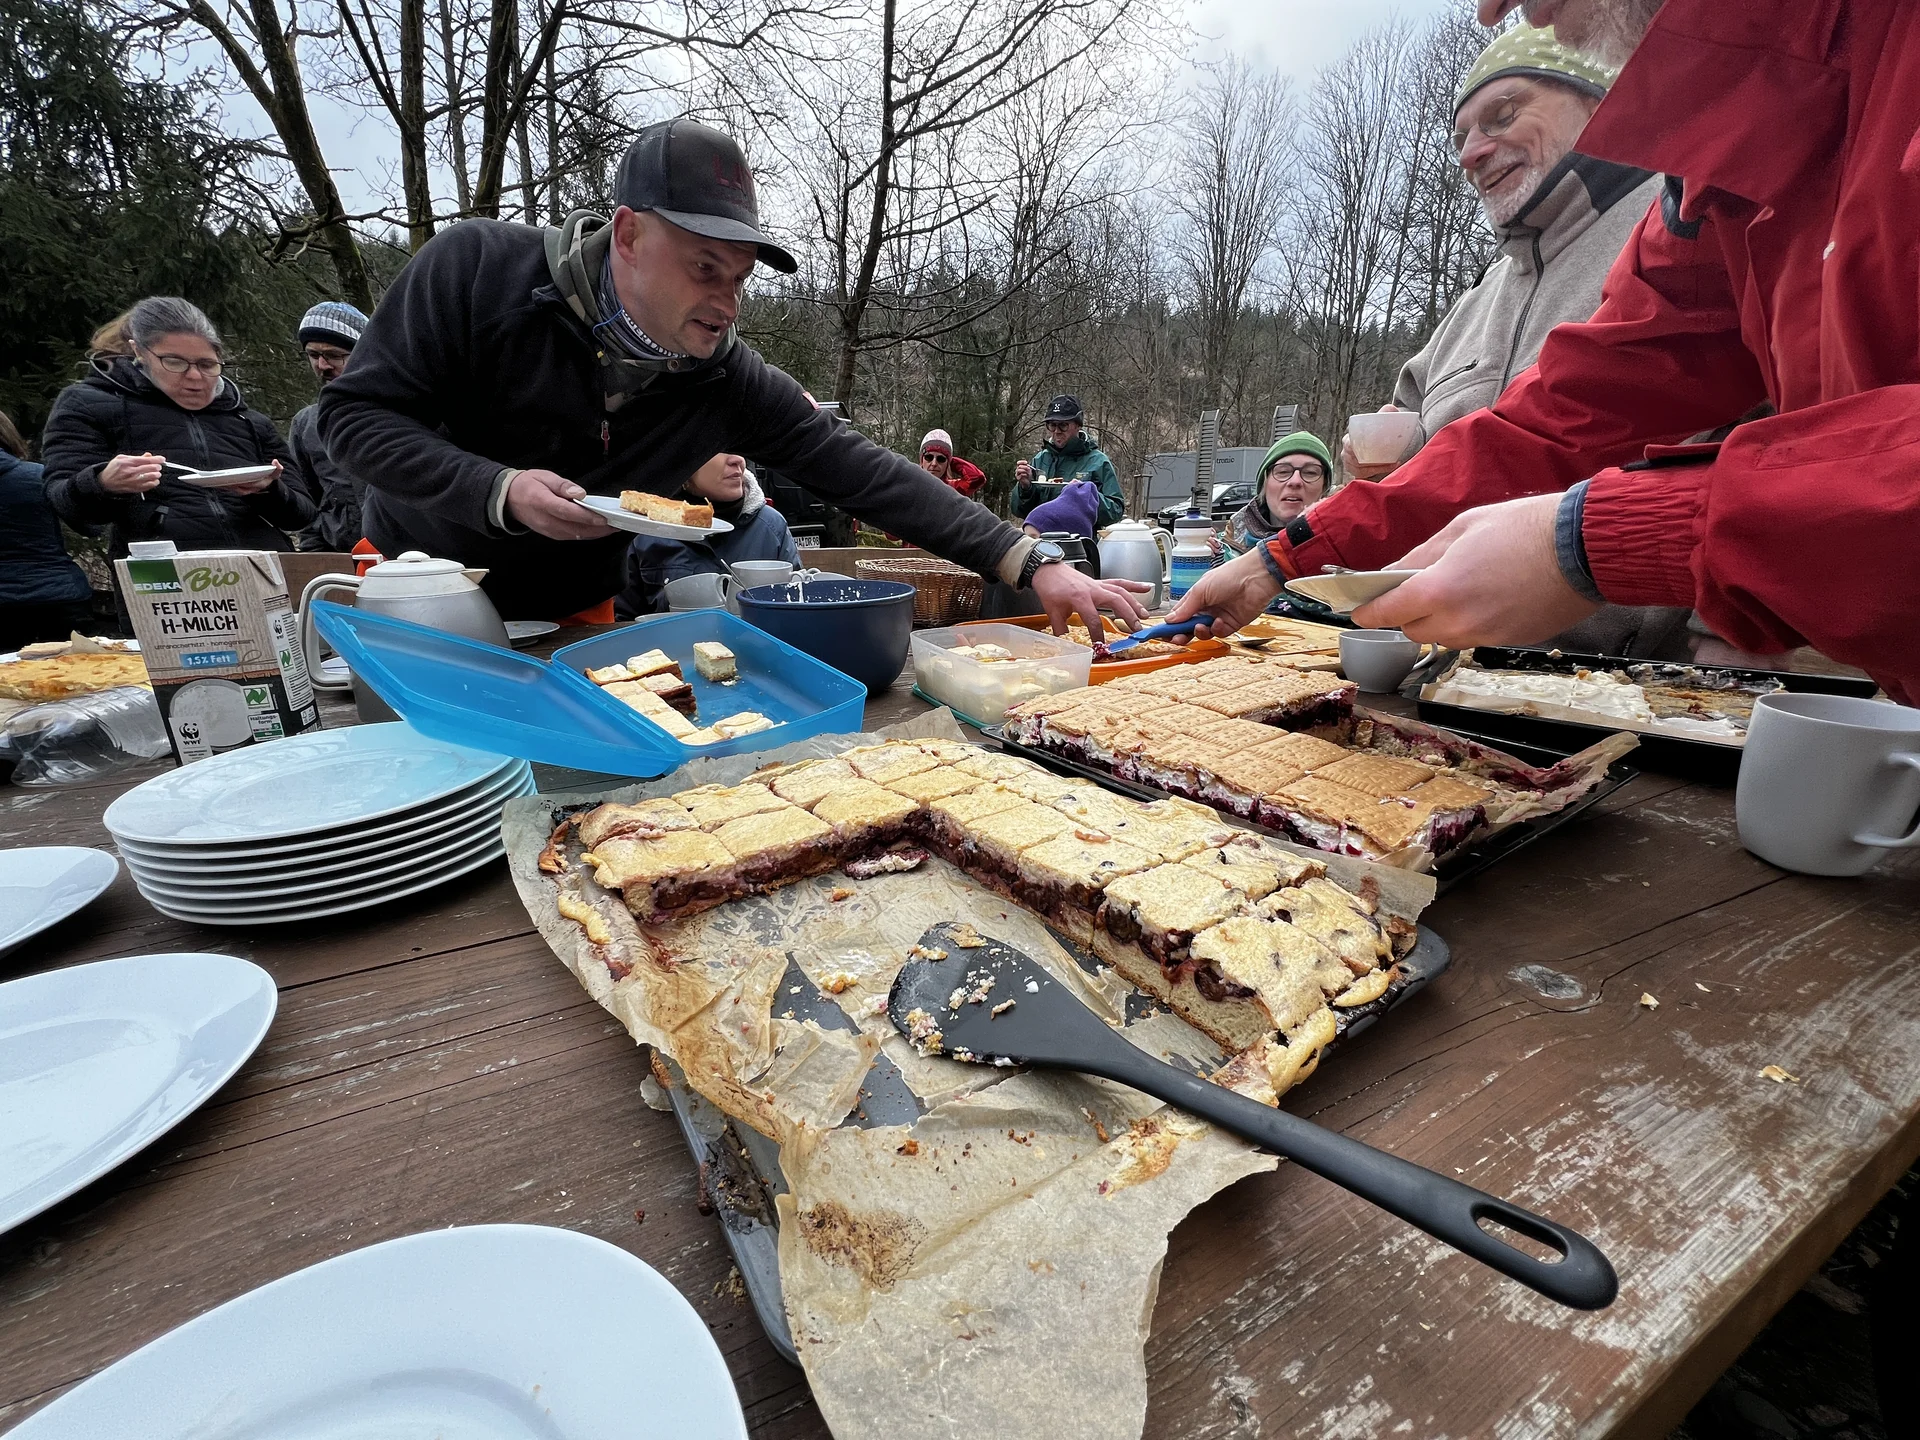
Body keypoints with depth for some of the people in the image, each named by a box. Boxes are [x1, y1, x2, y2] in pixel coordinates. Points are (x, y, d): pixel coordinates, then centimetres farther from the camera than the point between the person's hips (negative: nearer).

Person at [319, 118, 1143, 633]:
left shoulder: (727, 379, -17)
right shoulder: (477, 269, -21)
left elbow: (862, 473, -23)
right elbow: (354, 416, -15)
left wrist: (1035, 564, -30)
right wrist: (500, 491, -34)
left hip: (574, 624, 2)